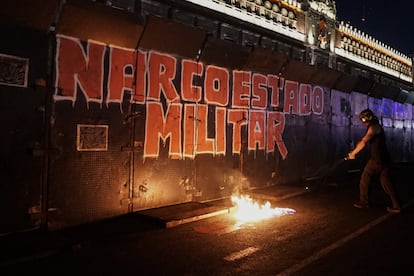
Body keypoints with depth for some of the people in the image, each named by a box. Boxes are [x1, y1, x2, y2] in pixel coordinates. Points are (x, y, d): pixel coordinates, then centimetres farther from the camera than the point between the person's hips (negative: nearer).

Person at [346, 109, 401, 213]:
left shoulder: (373, 127, -11)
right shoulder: (376, 127, 20)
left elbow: (363, 143, -24)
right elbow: (362, 141, 19)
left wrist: (353, 153, -14)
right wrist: (353, 151, 9)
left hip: (376, 159, -9)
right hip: (385, 159, 9)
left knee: (364, 180, 6)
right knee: (386, 182, 9)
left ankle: (363, 202, 16)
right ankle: (396, 206, 5)